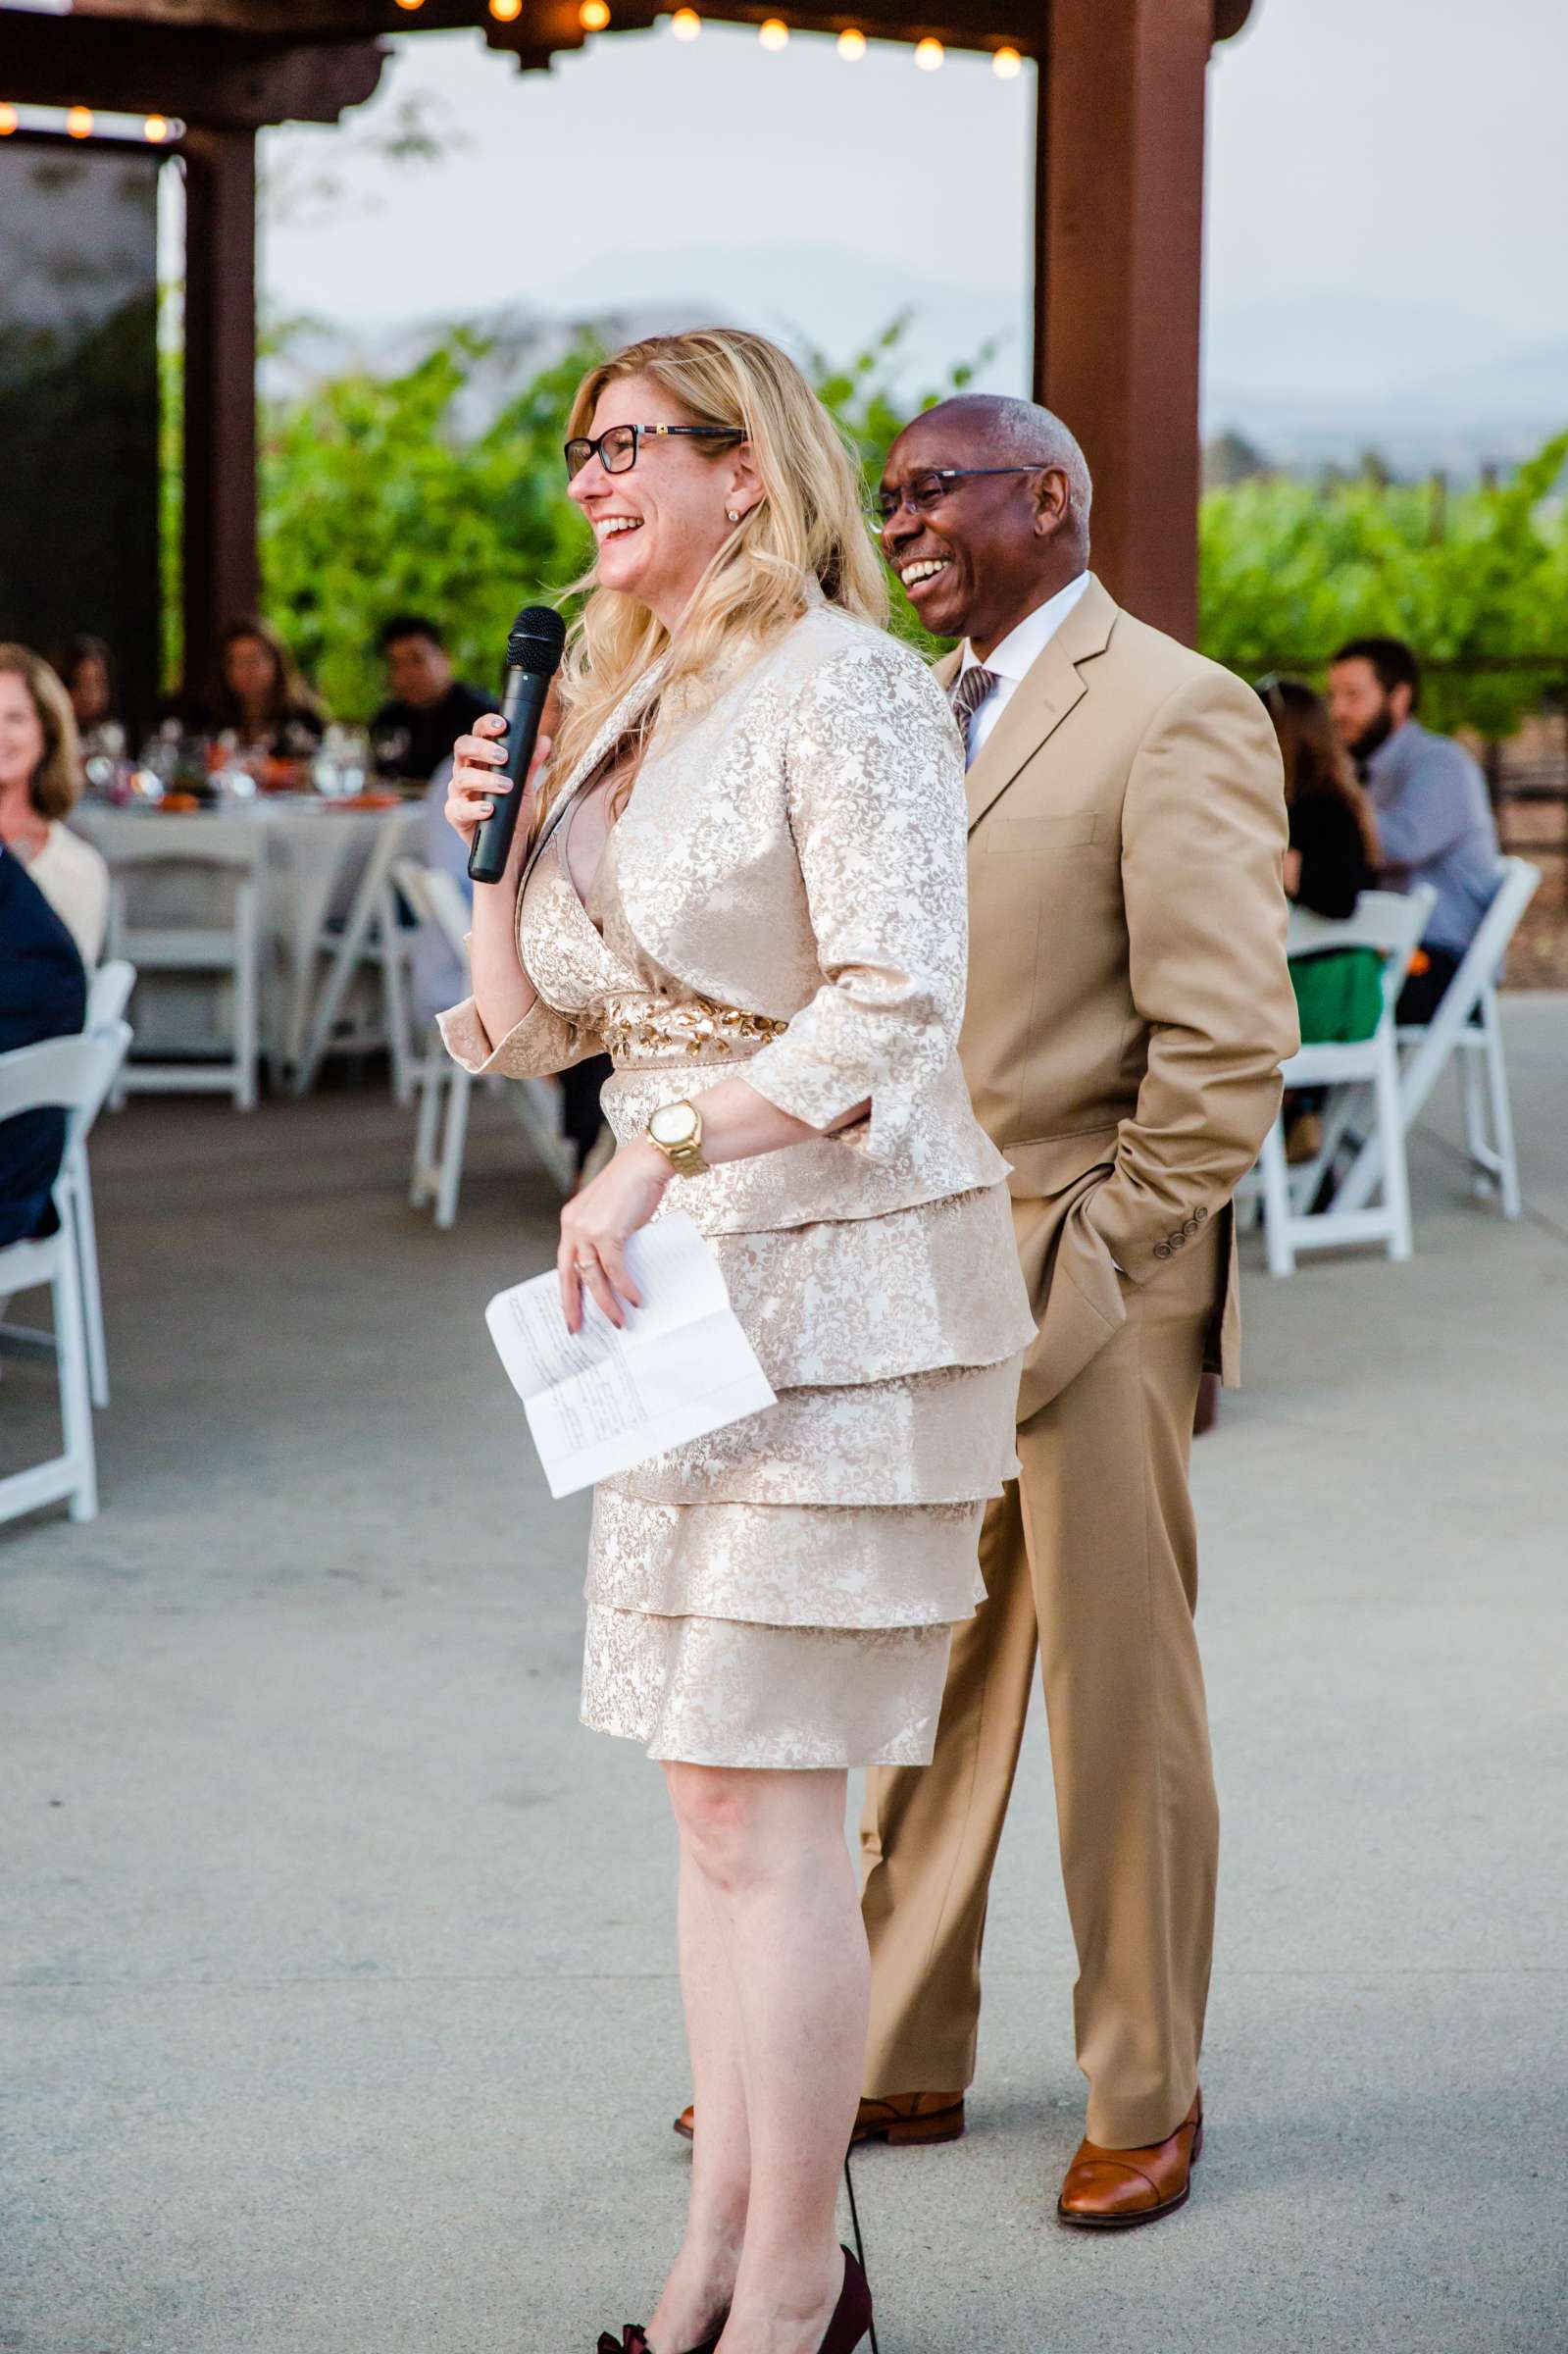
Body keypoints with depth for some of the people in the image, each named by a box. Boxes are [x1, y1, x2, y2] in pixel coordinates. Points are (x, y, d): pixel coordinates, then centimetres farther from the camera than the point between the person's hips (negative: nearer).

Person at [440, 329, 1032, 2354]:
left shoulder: (842, 686, -11)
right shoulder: (620, 699, 16)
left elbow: (896, 999, -20)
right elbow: (534, 1021, 19)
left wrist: (660, 1154, -22)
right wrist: (493, 840, 3)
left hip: (841, 1277, -9)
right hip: (688, 1279, 9)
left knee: (757, 1792, -6)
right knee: (710, 1788, 11)